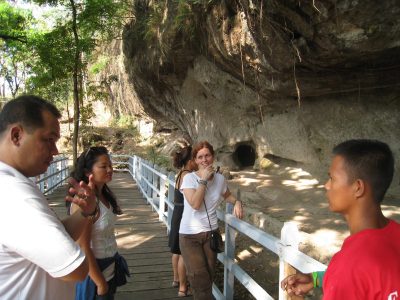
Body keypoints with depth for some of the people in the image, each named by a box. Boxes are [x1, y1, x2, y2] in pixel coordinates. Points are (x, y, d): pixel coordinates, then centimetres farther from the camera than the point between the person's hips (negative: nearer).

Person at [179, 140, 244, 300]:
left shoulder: (220, 178, 0)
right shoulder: (189, 178, -14)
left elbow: (227, 195, 21)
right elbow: (195, 204, -27)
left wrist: (236, 202, 0)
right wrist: (203, 180, -22)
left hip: (211, 233, 4)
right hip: (190, 235, -4)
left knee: (209, 277, 15)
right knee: (200, 279, -7)